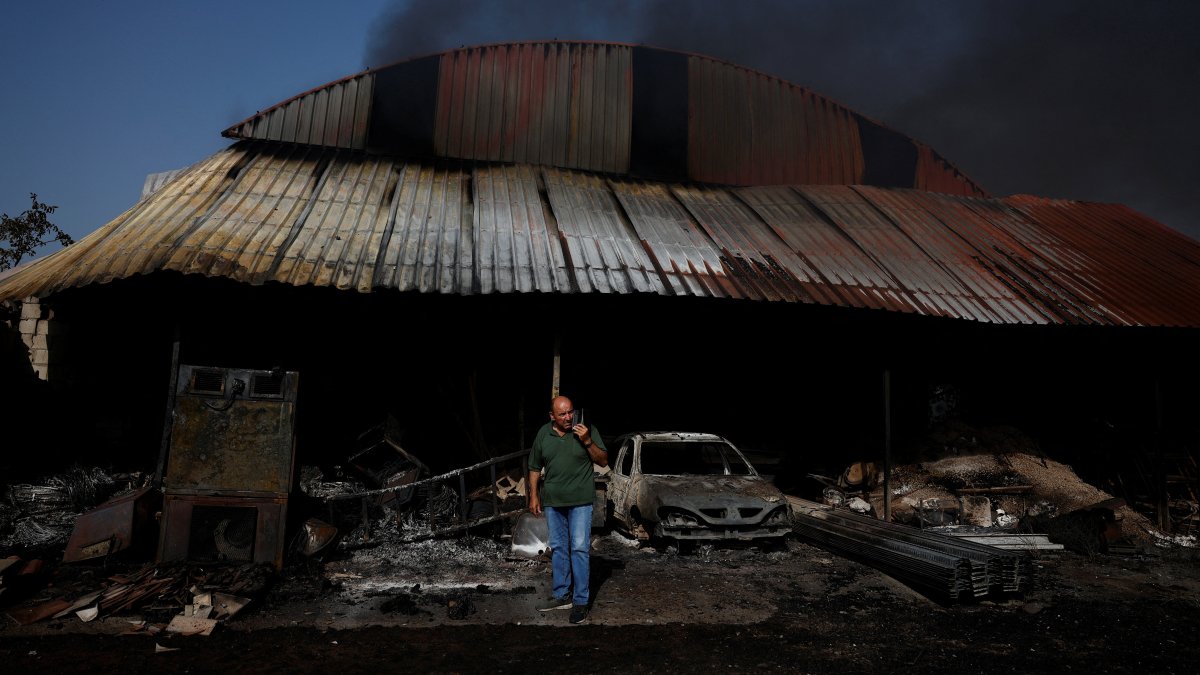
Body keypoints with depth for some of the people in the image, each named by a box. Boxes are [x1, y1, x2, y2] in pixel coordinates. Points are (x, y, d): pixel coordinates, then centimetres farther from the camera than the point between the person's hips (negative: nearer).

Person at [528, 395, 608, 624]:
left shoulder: (587, 430, -7)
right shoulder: (543, 434, 2)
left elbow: (603, 461, -5)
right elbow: (535, 468, 11)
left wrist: (588, 442, -19)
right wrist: (534, 496, 6)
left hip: (580, 501, -3)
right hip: (552, 502, 4)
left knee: (579, 548, -5)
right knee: (558, 548, 12)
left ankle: (580, 601, 2)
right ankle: (561, 596, 24)